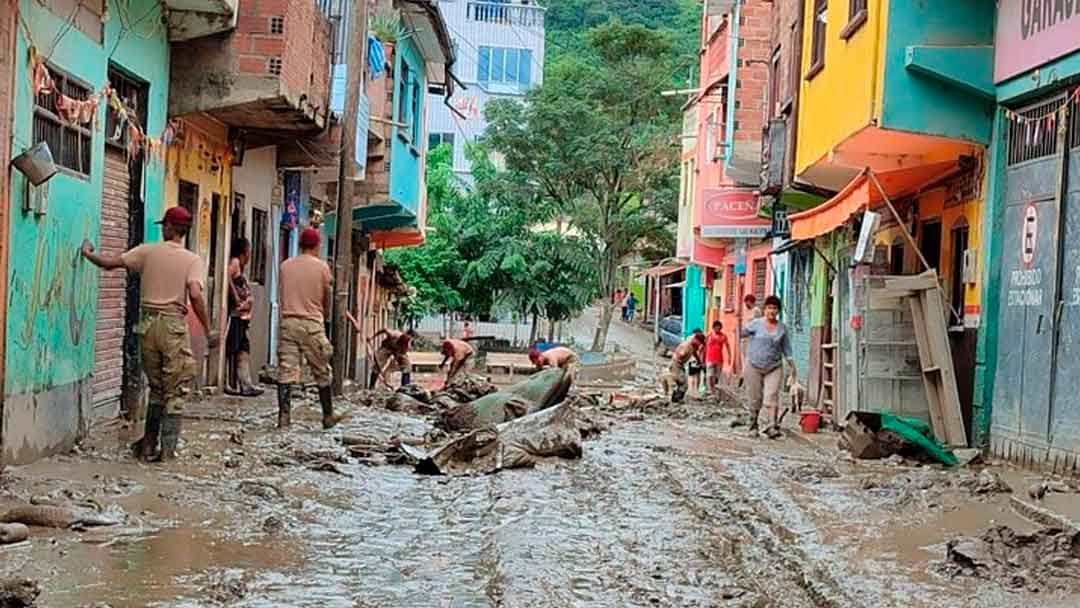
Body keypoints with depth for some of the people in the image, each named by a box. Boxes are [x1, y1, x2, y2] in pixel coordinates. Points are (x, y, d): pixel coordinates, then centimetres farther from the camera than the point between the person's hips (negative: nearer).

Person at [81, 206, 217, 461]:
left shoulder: (148, 251, 3)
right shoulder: (193, 260, -3)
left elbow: (111, 262, 4)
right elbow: (195, 295, -16)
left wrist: (88, 253, 24)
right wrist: (208, 330, -11)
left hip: (148, 323, 3)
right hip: (174, 325, -3)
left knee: (156, 388, 17)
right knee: (175, 391, 5)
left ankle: (149, 445, 19)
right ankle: (167, 449, 3)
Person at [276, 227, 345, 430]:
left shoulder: (285, 266, 7)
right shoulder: (321, 266, -1)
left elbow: (282, 294, 10)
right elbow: (327, 298, 8)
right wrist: (325, 315, 25)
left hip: (287, 321, 3)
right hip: (311, 324, -2)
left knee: (286, 371, 1)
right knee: (321, 372, 9)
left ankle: (284, 417, -6)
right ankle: (328, 416, 18)